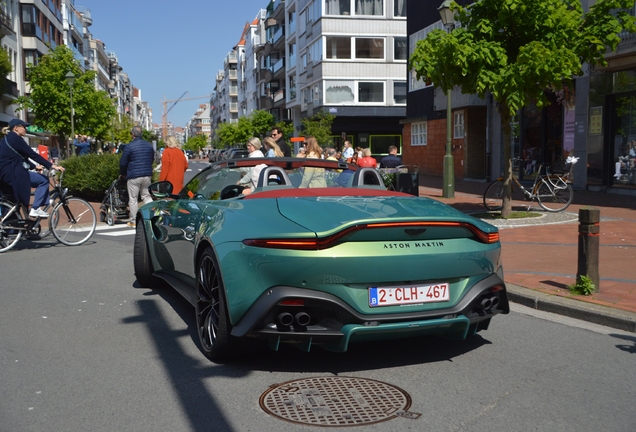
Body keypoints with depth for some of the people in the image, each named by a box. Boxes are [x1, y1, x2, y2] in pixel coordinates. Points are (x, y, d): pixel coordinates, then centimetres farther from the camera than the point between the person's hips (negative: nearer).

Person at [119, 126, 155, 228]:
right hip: (147, 175, 5)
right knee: (147, 196, 13)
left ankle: (133, 221, 6)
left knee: (133, 199, 3)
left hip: (134, 176, -5)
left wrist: (121, 173, 12)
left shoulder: (129, 146, -11)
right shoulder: (149, 145, 7)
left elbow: (123, 162, -5)